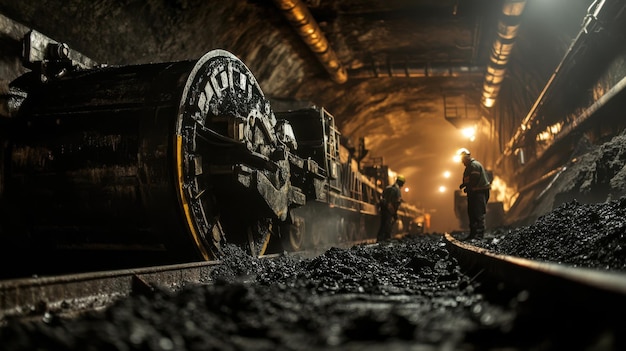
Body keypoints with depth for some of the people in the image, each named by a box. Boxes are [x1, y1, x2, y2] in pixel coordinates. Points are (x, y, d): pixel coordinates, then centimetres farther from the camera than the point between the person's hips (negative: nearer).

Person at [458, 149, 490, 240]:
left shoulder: (474, 165, -12)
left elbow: (474, 180, -20)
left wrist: (467, 188, -10)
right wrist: (464, 185, 5)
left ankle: (480, 233, -11)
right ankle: (473, 233, 15)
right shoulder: (469, 166, 20)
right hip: (473, 193, 11)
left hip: (479, 192, -11)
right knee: (471, 213, 11)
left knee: (479, 213, -11)